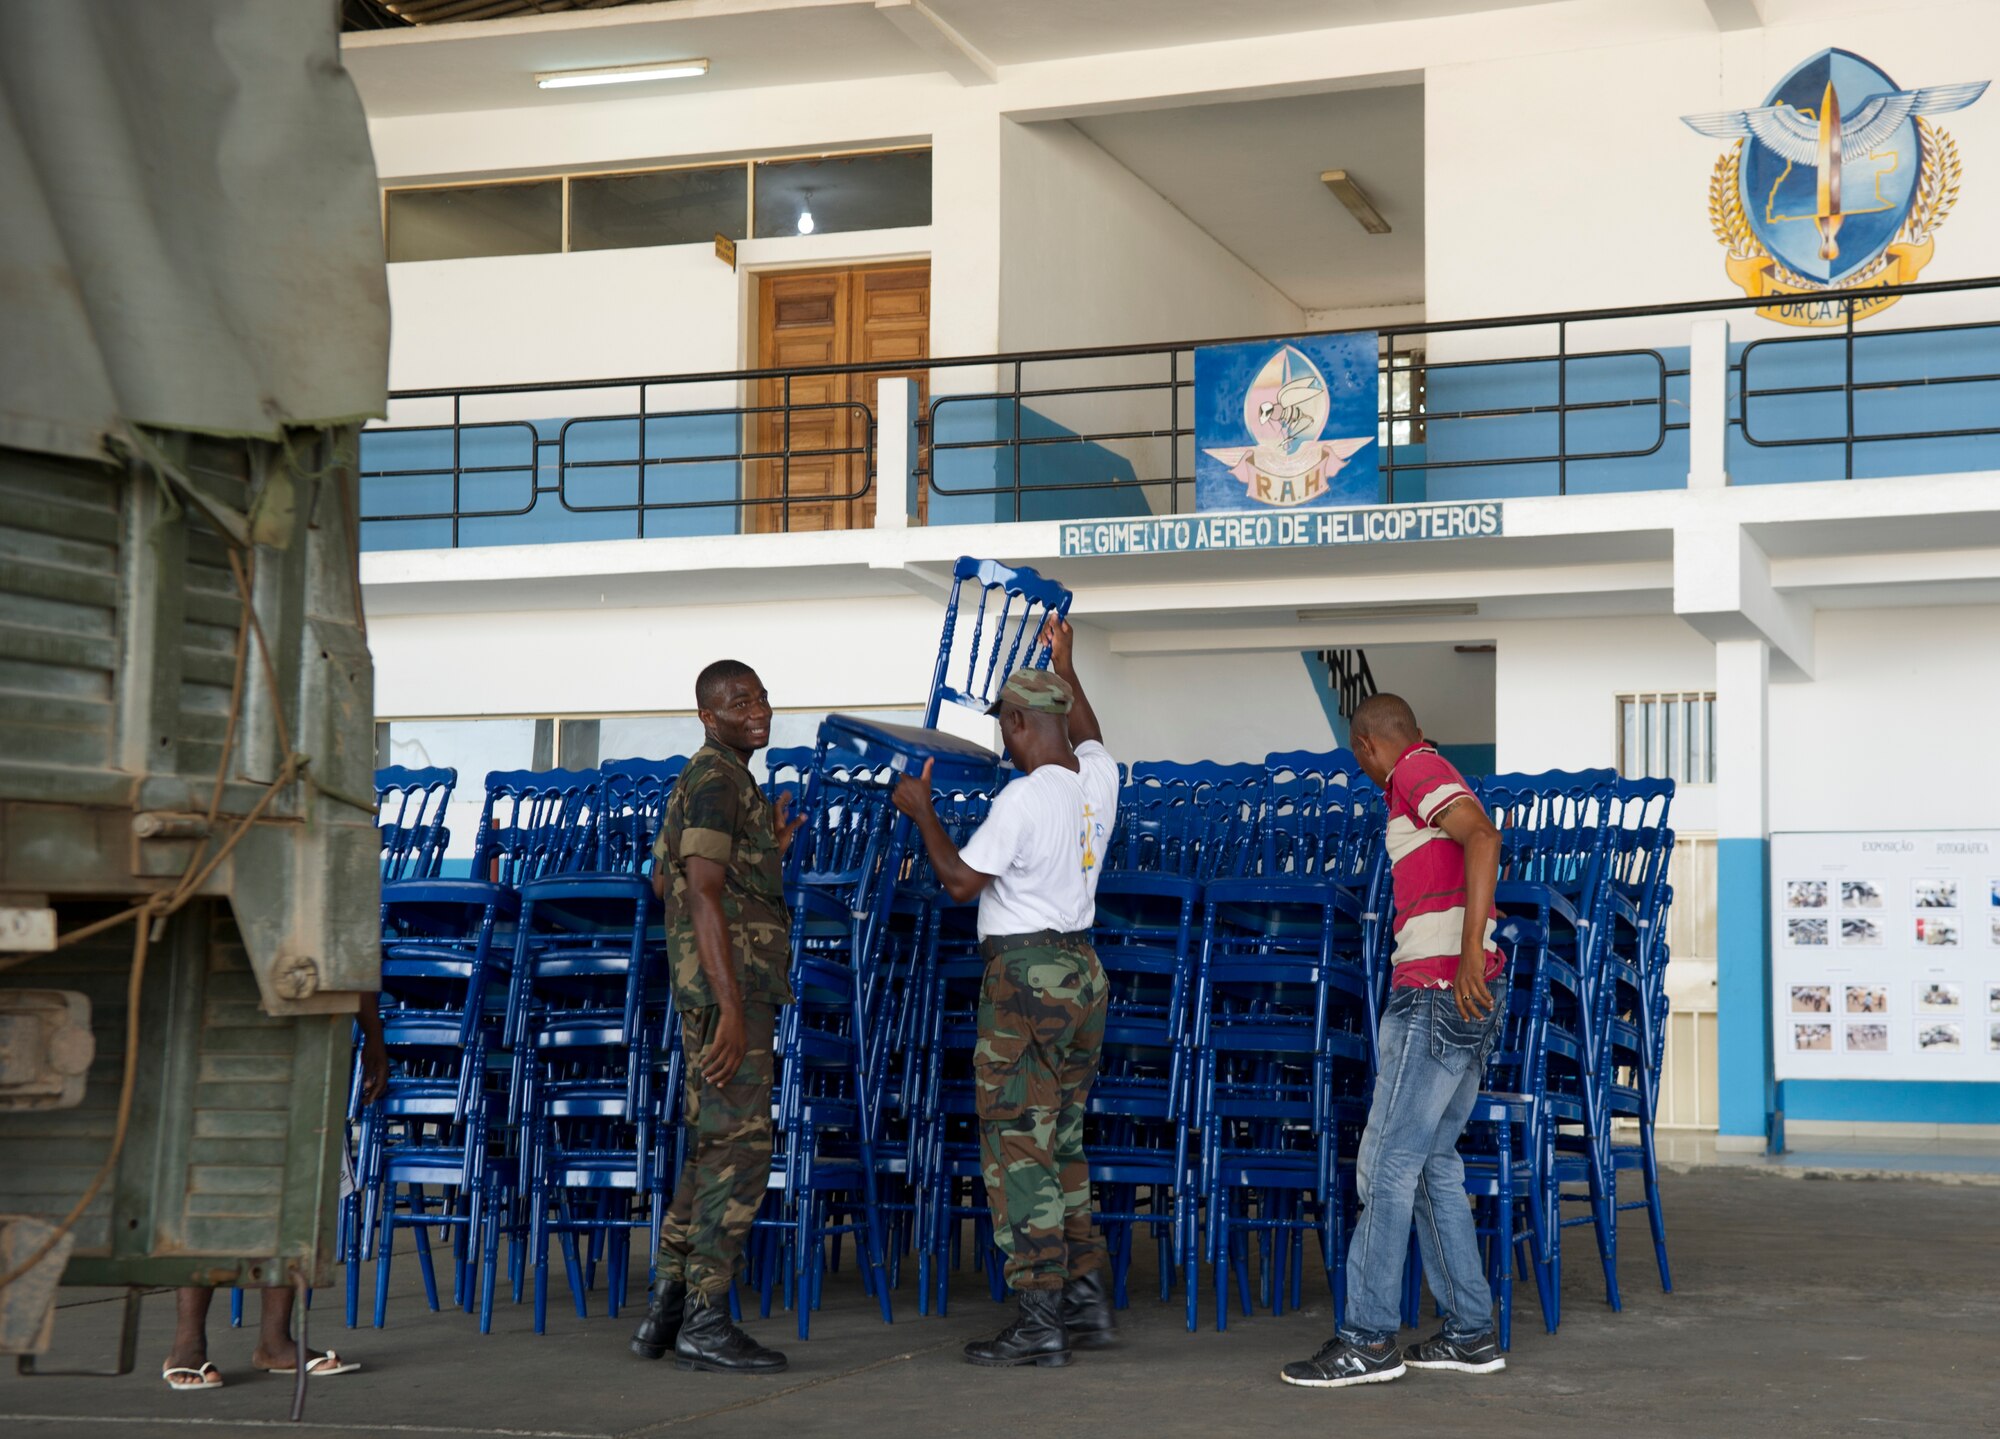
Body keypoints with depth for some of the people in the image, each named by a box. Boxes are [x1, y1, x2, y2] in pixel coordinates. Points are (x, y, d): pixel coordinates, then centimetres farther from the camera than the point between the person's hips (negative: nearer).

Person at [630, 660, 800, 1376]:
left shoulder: (716, 780, 20)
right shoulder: (716, 780, -11)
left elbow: (662, 878, 26)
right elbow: (703, 896, -20)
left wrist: (768, 853, 23)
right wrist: (732, 1009, -25)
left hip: (735, 990, 10)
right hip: (730, 985, -10)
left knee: (713, 1148, 12)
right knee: (740, 1147, -10)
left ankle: (666, 1312, 14)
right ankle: (705, 1322, -9)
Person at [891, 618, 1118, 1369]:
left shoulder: (1022, 799, -18)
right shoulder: (1099, 779, 6)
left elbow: (959, 881, -15)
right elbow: (1088, 737, 30)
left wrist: (921, 811, -1)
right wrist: (1064, 665, 42)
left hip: (1026, 974, -8)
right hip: (1082, 969, 8)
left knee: (1017, 1146, -5)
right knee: (1061, 1142, 15)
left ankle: (1041, 1319, -7)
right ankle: (1088, 1302, 16)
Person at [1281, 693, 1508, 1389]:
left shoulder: (1417, 771, -7)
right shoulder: (1437, 780, 23)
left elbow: (1483, 836, -24)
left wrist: (1470, 951, -31)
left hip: (1437, 992, -10)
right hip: (1468, 1003, 10)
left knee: (1389, 1161, -9)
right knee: (1434, 1163, 12)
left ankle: (1367, 1338, -8)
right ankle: (1470, 1332, 13)